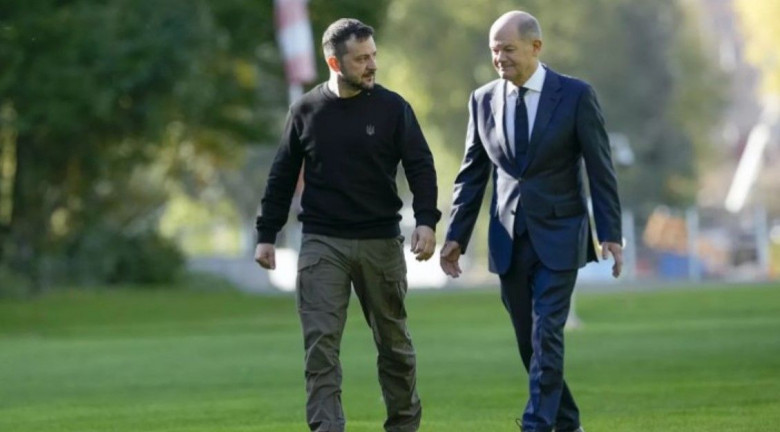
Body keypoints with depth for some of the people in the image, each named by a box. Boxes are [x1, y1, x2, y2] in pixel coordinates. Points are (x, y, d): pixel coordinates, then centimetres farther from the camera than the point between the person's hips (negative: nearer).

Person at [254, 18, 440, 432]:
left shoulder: (392, 108, -1)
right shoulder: (306, 111, 3)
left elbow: (420, 166, -3)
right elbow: (282, 176, 9)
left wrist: (427, 220, -18)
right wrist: (266, 235, 6)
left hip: (380, 242, 0)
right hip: (322, 243, 0)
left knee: (393, 339, 10)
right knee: (320, 342, -9)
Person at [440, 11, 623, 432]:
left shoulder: (576, 95, -6)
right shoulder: (483, 100, 4)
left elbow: (600, 170, -5)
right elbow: (472, 175, 9)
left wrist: (611, 234, -10)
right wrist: (455, 235, 5)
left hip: (558, 236, -4)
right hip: (509, 239, 4)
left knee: (546, 335, -11)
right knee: (529, 341, 8)